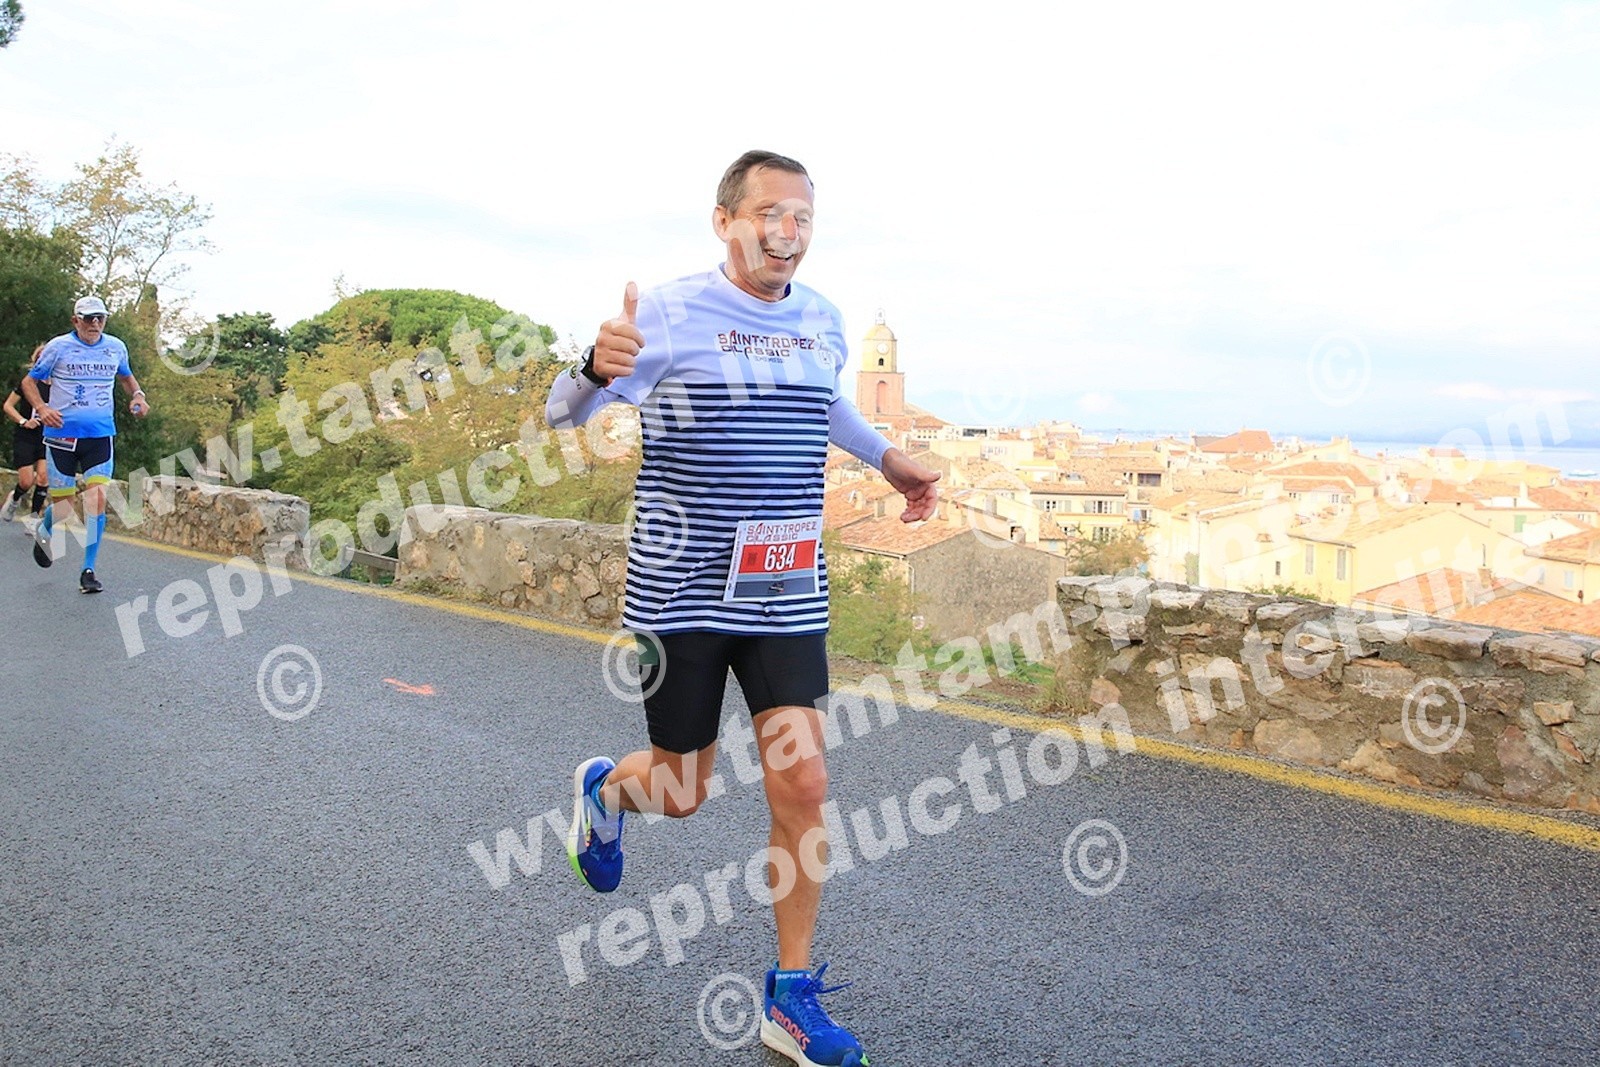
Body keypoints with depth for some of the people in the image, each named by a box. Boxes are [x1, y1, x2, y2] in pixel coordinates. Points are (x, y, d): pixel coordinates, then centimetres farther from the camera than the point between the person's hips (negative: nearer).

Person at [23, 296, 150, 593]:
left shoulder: (116, 347, 6)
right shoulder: (58, 347, -3)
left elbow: (126, 376, 26)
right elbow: (29, 381, 5)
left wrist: (137, 395, 5)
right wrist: (42, 408, -14)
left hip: (100, 435, 2)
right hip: (62, 434, -2)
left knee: (97, 497, -13)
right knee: (63, 507, 2)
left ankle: (88, 571, -4)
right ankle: (43, 530, 41)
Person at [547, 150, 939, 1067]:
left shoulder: (824, 323, 6)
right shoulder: (668, 313, -9)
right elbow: (561, 414, -8)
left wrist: (888, 458, 16)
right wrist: (597, 368, -30)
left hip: (788, 596, 4)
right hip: (681, 592, -4)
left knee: (803, 788, -1)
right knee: (682, 793, 8)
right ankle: (605, 787, 46)